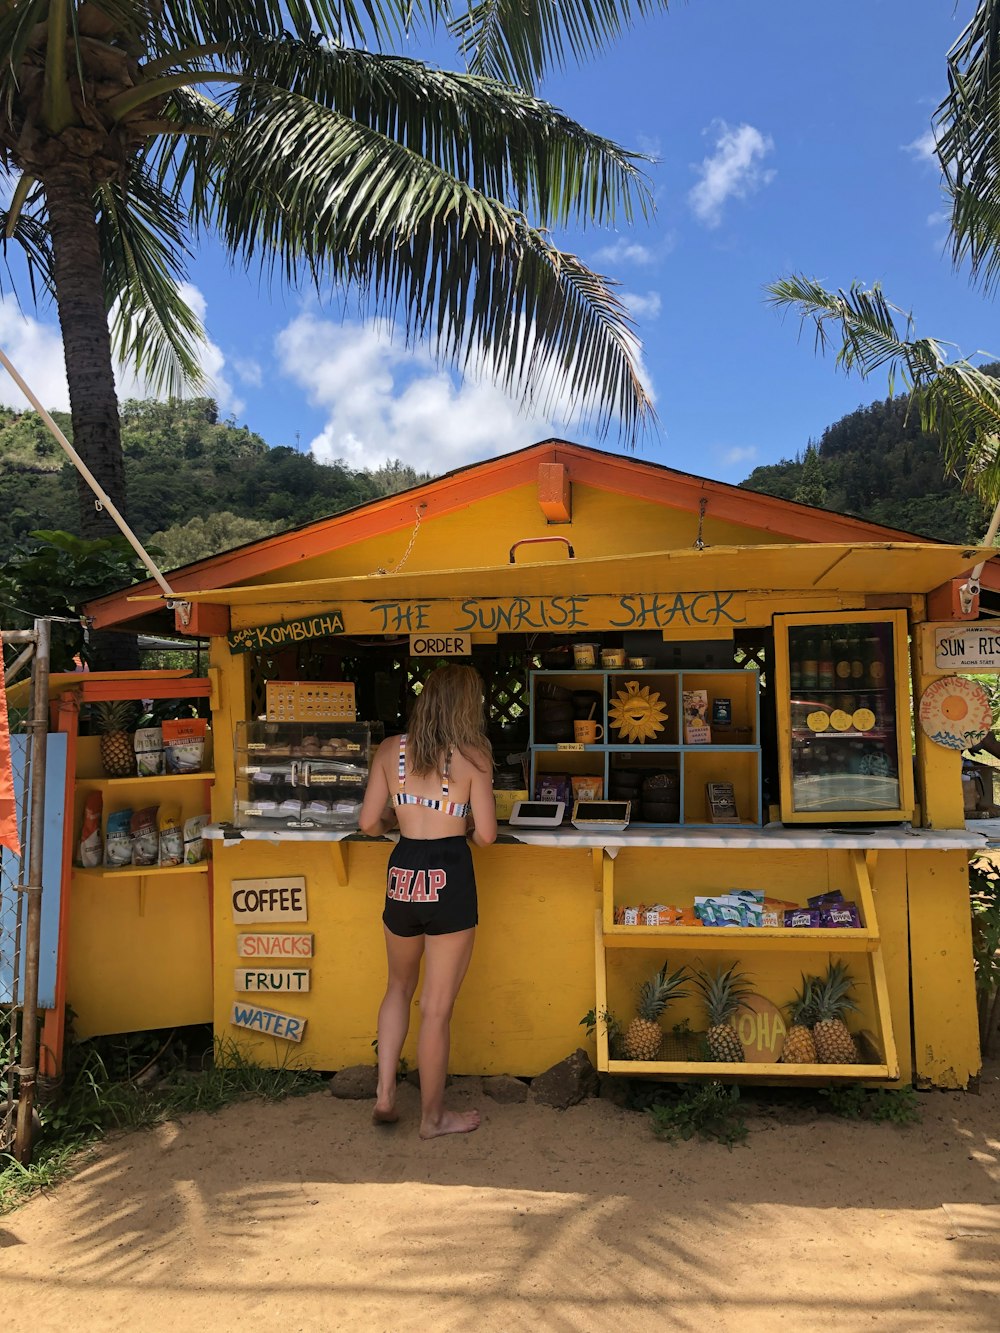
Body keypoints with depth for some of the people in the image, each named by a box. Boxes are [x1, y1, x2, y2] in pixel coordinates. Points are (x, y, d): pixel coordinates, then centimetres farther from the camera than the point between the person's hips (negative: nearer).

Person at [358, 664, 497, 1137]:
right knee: (436, 1009, 9)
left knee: (400, 987, 27)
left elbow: (369, 823, 3)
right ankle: (432, 1117, 26)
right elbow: (486, 835, -7)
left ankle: (385, 1096, 27)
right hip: (451, 882, -3)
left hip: (402, 877, 4)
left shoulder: (390, 750, 1)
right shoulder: (473, 756, -8)